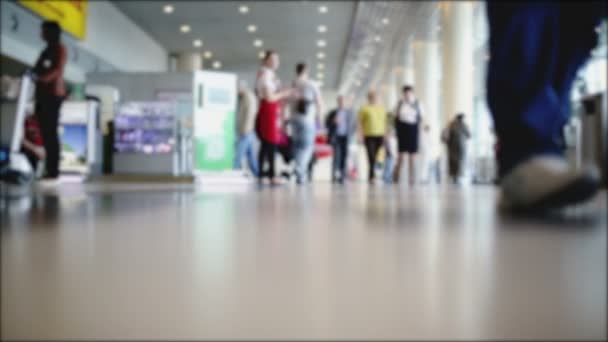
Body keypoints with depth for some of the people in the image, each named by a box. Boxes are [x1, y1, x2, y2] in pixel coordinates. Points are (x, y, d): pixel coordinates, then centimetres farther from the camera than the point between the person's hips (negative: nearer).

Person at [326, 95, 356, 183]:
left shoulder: (350, 112, 9)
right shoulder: (333, 112, 5)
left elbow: (354, 124, 13)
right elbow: (327, 123, 5)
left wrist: (350, 133, 0)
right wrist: (333, 121, -12)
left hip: (346, 137, 1)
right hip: (336, 137, -1)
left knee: (344, 156, -3)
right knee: (337, 155, -12)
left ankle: (342, 176, 1)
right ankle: (334, 175, -4)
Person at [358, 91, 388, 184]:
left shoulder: (382, 109, 13)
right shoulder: (364, 109, 1)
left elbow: (384, 122, 17)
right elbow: (360, 122, 1)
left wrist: (385, 134, 12)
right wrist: (361, 135, -5)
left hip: (379, 135, 4)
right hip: (369, 135, -4)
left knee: (376, 157, 4)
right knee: (371, 157, -9)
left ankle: (371, 175, 17)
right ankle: (372, 175, -6)